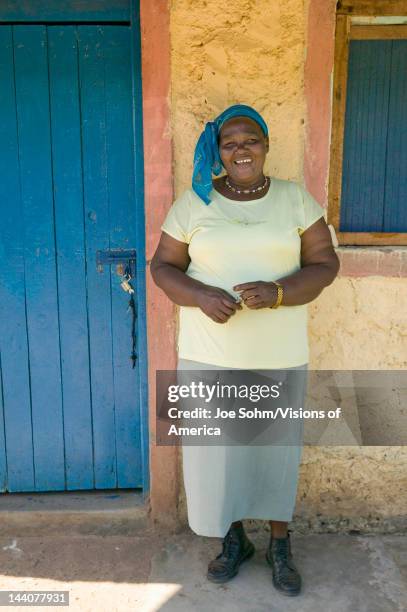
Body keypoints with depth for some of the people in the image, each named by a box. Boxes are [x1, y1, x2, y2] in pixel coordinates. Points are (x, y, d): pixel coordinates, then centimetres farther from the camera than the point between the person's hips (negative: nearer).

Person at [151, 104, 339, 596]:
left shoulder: (296, 198, -1)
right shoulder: (193, 202, -1)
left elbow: (324, 264, -2)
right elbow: (162, 266, 1)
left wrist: (276, 292, -21)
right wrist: (202, 297, -19)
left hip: (279, 354, 0)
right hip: (208, 354, 1)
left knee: (276, 447, 13)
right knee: (215, 447, 11)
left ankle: (280, 545, 37)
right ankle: (234, 539, 37)